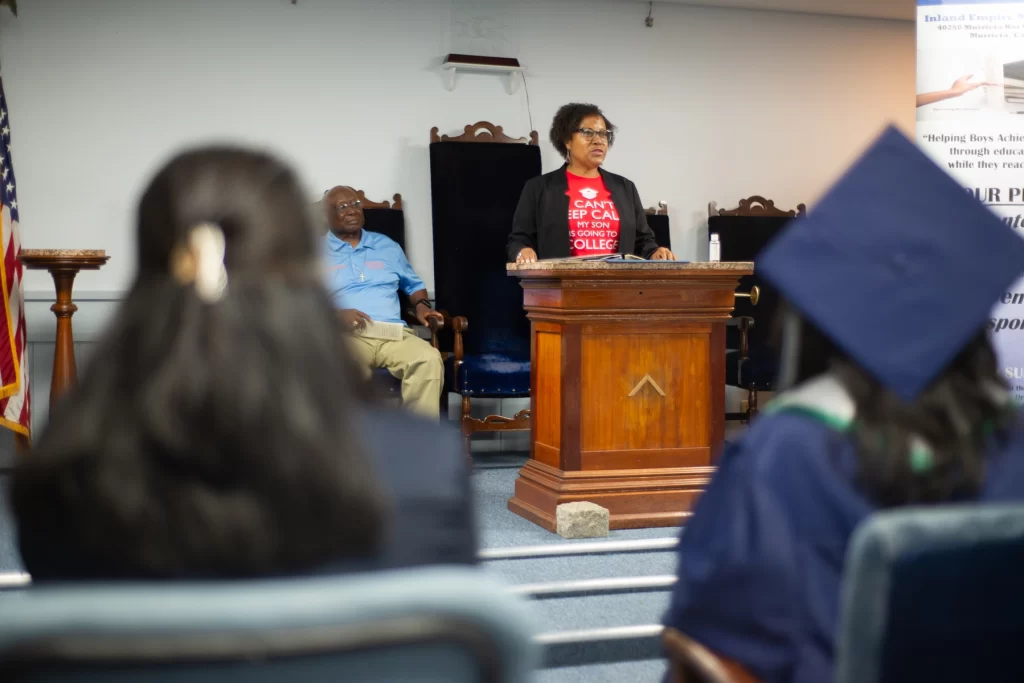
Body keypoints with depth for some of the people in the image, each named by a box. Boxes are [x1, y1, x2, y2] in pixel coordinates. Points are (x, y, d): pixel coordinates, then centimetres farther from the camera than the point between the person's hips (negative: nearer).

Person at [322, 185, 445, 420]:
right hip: (344, 335, -3)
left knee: (429, 358, -30)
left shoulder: (388, 246, 25)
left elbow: (414, 284, 33)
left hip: (393, 333, 3)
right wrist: (336, 315, -16)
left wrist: (421, 305, 9)